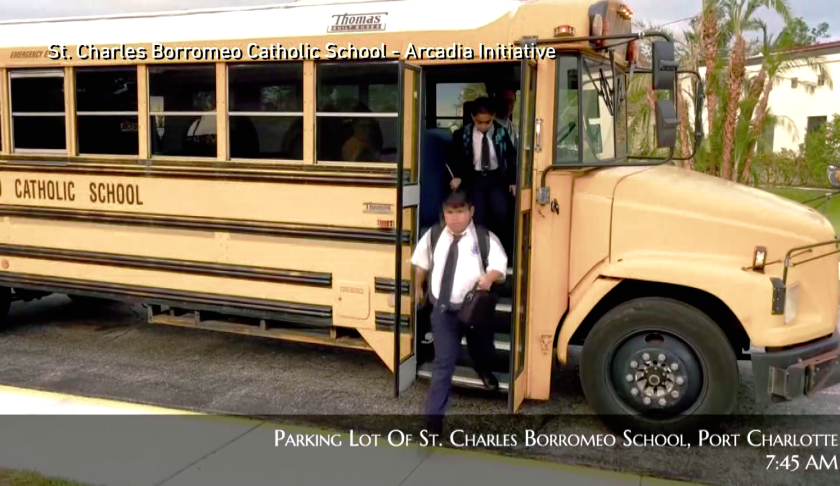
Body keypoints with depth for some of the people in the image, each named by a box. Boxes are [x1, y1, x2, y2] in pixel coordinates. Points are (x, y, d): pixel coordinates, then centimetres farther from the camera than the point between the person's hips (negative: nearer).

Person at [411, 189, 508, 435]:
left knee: (482, 351, 25)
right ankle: (434, 418, 0)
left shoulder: (485, 238, -12)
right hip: (443, 309, 0)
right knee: (443, 363, -4)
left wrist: (489, 277, -42)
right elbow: (421, 262, 15)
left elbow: (500, 266, -21)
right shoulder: (433, 235, -2)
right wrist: (418, 287, 22)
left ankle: (484, 370, 64)